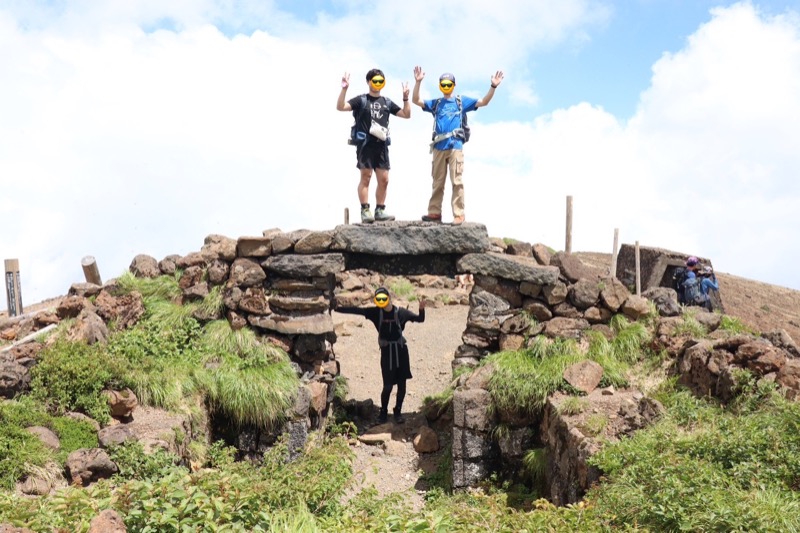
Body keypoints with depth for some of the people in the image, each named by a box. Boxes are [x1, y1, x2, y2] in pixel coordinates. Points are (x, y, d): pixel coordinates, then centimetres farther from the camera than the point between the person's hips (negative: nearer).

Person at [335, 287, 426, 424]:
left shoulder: (401, 312, -3)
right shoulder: (375, 312, -2)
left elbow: (420, 319, 1)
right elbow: (356, 310, -1)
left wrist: (421, 309, -20)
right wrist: (336, 308, -3)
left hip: (401, 350, 1)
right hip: (386, 351, -1)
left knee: (401, 384, 4)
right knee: (388, 385, -1)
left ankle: (398, 412, 20)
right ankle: (383, 412, 19)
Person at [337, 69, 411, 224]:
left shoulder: (387, 102, 17)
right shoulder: (361, 100, 4)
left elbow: (406, 114, 18)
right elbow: (340, 107, -8)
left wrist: (405, 98, 6)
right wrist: (344, 89, -19)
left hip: (381, 145, 4)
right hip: (365, 144, -4)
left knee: (384, 179, 2)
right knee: (366, 177, -5)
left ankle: (380, 210, 11)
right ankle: (365, 211, -3)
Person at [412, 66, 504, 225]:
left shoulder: (462, 101, 14)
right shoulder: (435, 103, 18)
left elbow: (483, 102, 7)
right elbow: (416, 100, 8)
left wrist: (493, 86, -6)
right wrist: (418, 82, -5)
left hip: (455, 146, -3)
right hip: (439, 147, 3)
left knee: (456, 181, -7)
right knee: (437, 182, 6)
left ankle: (459, 214, -8)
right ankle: (434, 212, 11)